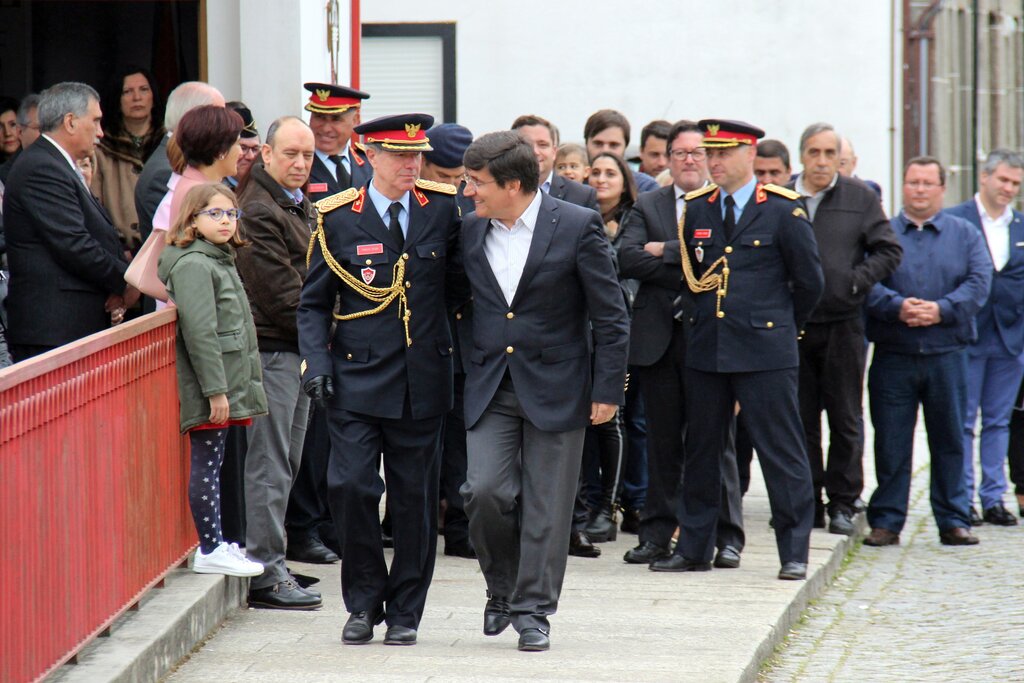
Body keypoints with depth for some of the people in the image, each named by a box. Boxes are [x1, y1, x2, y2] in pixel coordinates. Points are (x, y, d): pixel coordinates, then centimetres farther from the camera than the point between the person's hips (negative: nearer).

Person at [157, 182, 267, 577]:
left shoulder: (221, 261, 17)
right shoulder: (193, 265, -14)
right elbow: (199, 331, -20)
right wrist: (215, 390, -22)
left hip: (226, 384, 10)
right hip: (208, 385, -10)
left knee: (211, 463, 14)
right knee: (206, 463, -5)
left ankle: (214, 543, 19)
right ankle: (210, 551, -3)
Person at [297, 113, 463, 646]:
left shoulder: (442, 211, 5)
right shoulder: (338, 218, 1)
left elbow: (459, 286, 12)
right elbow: (313, 303, 5)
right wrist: (316, 362, -9)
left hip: (423, 381, 2)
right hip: (357, 378, -1)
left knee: (415, 498, 5)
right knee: (351, 487, -11)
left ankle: (404, 612, 16)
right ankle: (363, 603, 7)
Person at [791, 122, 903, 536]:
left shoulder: (861, 199, 4)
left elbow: (889, 251, 4)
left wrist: (856, 281, -7)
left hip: (843, 326, 0)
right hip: (792, 326, 1)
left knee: (845, 419, 3)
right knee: (800, 419, 5)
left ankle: (843, 504, 9)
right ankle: (807, 504, 11)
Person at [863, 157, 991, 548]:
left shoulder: (965, 235, 11)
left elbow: (979, 282, -3)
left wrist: (941, 309, -17)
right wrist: (897, 307, -21)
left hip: (947, 357, 1)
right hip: (892, 356, -1)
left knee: (950, 442, 5)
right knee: (890, 444, 1)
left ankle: (953, 521, 12)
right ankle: (886, 522, 7)